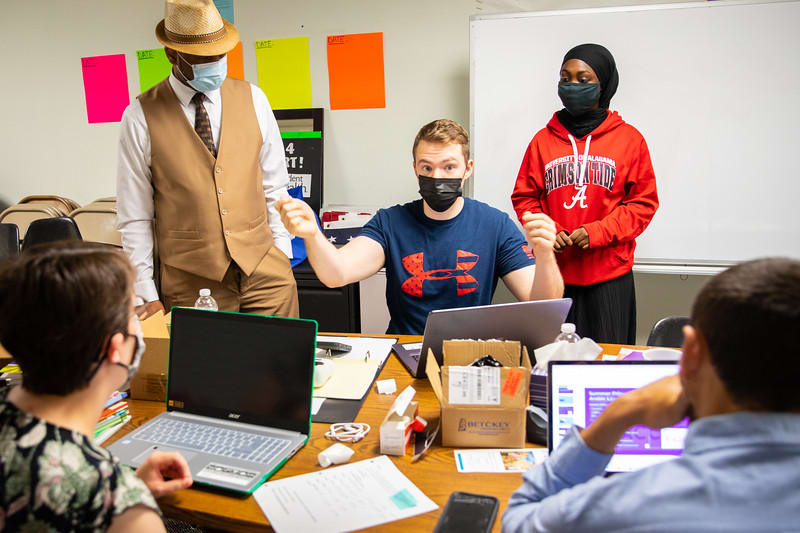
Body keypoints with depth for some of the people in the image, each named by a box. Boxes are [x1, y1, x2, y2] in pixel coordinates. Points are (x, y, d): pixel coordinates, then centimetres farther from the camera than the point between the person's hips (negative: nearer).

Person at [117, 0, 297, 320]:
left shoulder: (253, 99, 4)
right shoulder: (141, 117, -3)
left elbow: (274, 188, 7)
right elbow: (134, 218, -1)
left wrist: (282, 259, 4)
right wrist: (147, 295, -2)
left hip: (266, 273, 2)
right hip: (190, 285, -2)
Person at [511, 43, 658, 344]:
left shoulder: (629, 139, 3)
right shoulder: (544, 139, 7)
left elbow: (644, 203, 2)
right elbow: (524, 197, 10)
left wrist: (597, 232, -12)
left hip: (609, 274, -1)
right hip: (553, 272, 1)